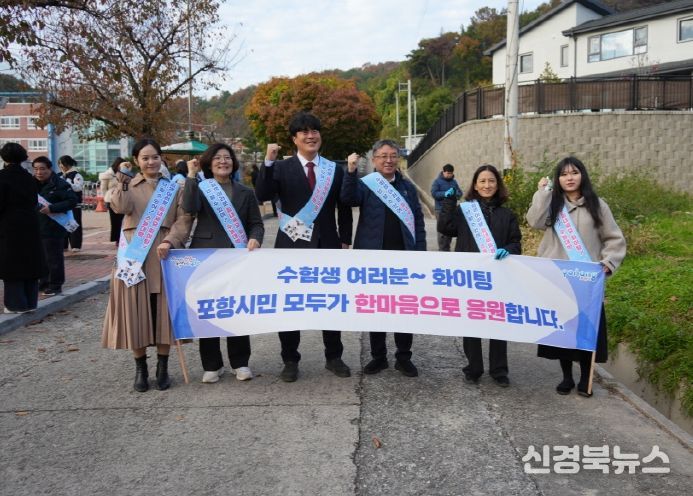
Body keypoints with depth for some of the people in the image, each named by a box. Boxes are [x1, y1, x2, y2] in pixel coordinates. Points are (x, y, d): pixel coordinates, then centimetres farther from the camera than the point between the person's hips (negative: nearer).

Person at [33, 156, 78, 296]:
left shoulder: (59, 184, -11)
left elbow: (72, 201, -18)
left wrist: (52, 208, -25)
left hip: (54, 228, -7)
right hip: (36, 227, 7)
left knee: (54, 257, 0)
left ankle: (55, 285, 10)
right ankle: (44, 282, 26)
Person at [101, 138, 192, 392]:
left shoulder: (174, 188, 10)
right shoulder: (128, 185, 10)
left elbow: (184, 219, -1)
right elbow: (121, 207, -10)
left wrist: (170, 241, -15)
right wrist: (122, 180, -15)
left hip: (164, 256, 0)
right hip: (135, 256, 0)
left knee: (163, 312, 2)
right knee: (136, 312, 1)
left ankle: (162, 367, 13)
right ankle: (140, 368, 14)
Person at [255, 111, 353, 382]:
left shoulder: (335, 170, 7)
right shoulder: (281, 167, 0)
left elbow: (344, 208, 10)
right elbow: (262, 195, -15)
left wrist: (345, 240, 6)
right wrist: (267, 161, -22)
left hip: (327, 245, 2)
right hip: (292, 245, -1)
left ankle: (334, 357, 24)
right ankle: (290, 361, 20)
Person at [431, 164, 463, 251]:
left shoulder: (454, 181, 14)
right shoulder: (437, 181, -3)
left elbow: (460, 192, 13)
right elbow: (434, 193, -12)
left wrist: (456, 194, -11)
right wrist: (445, 194, -26)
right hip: (441, 210, -6)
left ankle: (447, 248, 21)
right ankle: (442, 249, -3)